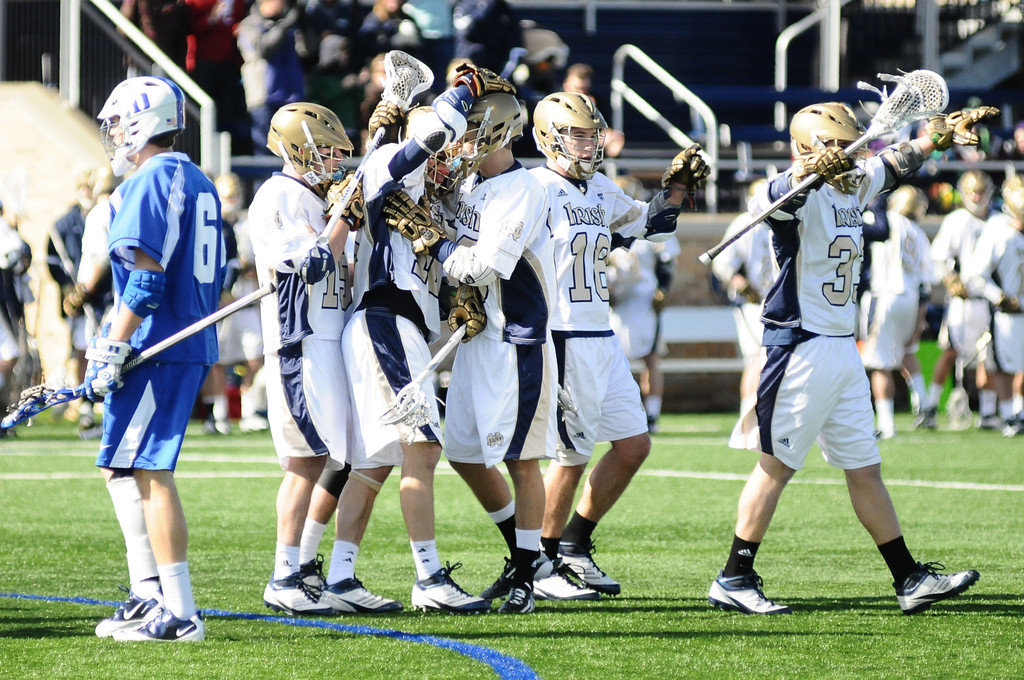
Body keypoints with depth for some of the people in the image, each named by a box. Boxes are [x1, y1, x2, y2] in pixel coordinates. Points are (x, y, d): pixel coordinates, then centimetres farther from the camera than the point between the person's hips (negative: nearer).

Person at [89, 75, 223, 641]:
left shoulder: (152, 181, -11)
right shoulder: (198, 184, 19)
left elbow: (146, 278, -19)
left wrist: (113, 350, -18)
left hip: (157, 350, -10)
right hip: (193, 344, 10)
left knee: (149, 472, -9)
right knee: (121, 469, 17)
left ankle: (180, 613, -11)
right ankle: (149, 596, 16)